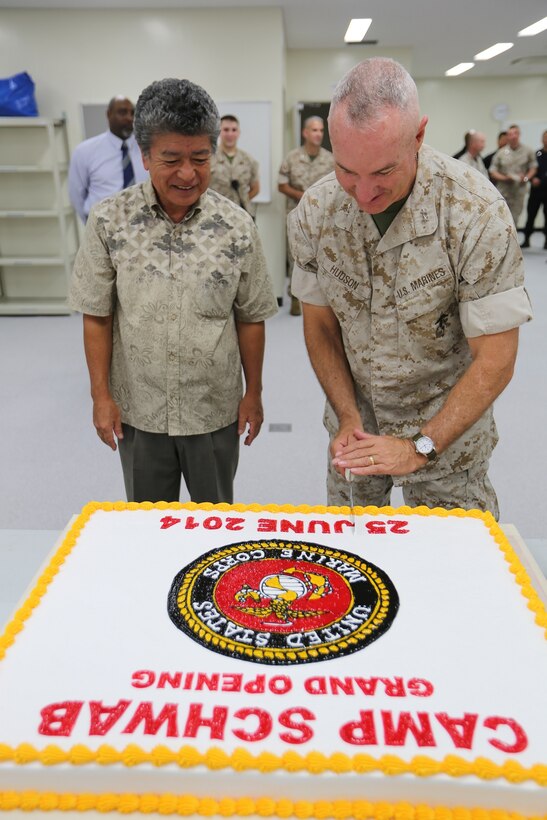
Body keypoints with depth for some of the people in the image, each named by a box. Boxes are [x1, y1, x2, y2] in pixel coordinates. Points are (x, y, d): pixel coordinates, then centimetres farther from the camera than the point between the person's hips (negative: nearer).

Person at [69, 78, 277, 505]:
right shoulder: (109, 221, -9)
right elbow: (97, 317, -3)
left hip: (215, 409, 0)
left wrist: (253, 393, 2)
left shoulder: (237, 225, -8)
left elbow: (251, 318, -1)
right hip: (138, 409, 0)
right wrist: (101, 395, -3)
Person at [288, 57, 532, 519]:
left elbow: (495, 361, -21)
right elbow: (320, 324, -2)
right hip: (356, 424, 3)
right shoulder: (314, 212, -13)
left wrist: (420, 447, -24)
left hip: (447, 431, -3)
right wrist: (348, 418, -11)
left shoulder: (477, 213, -24)